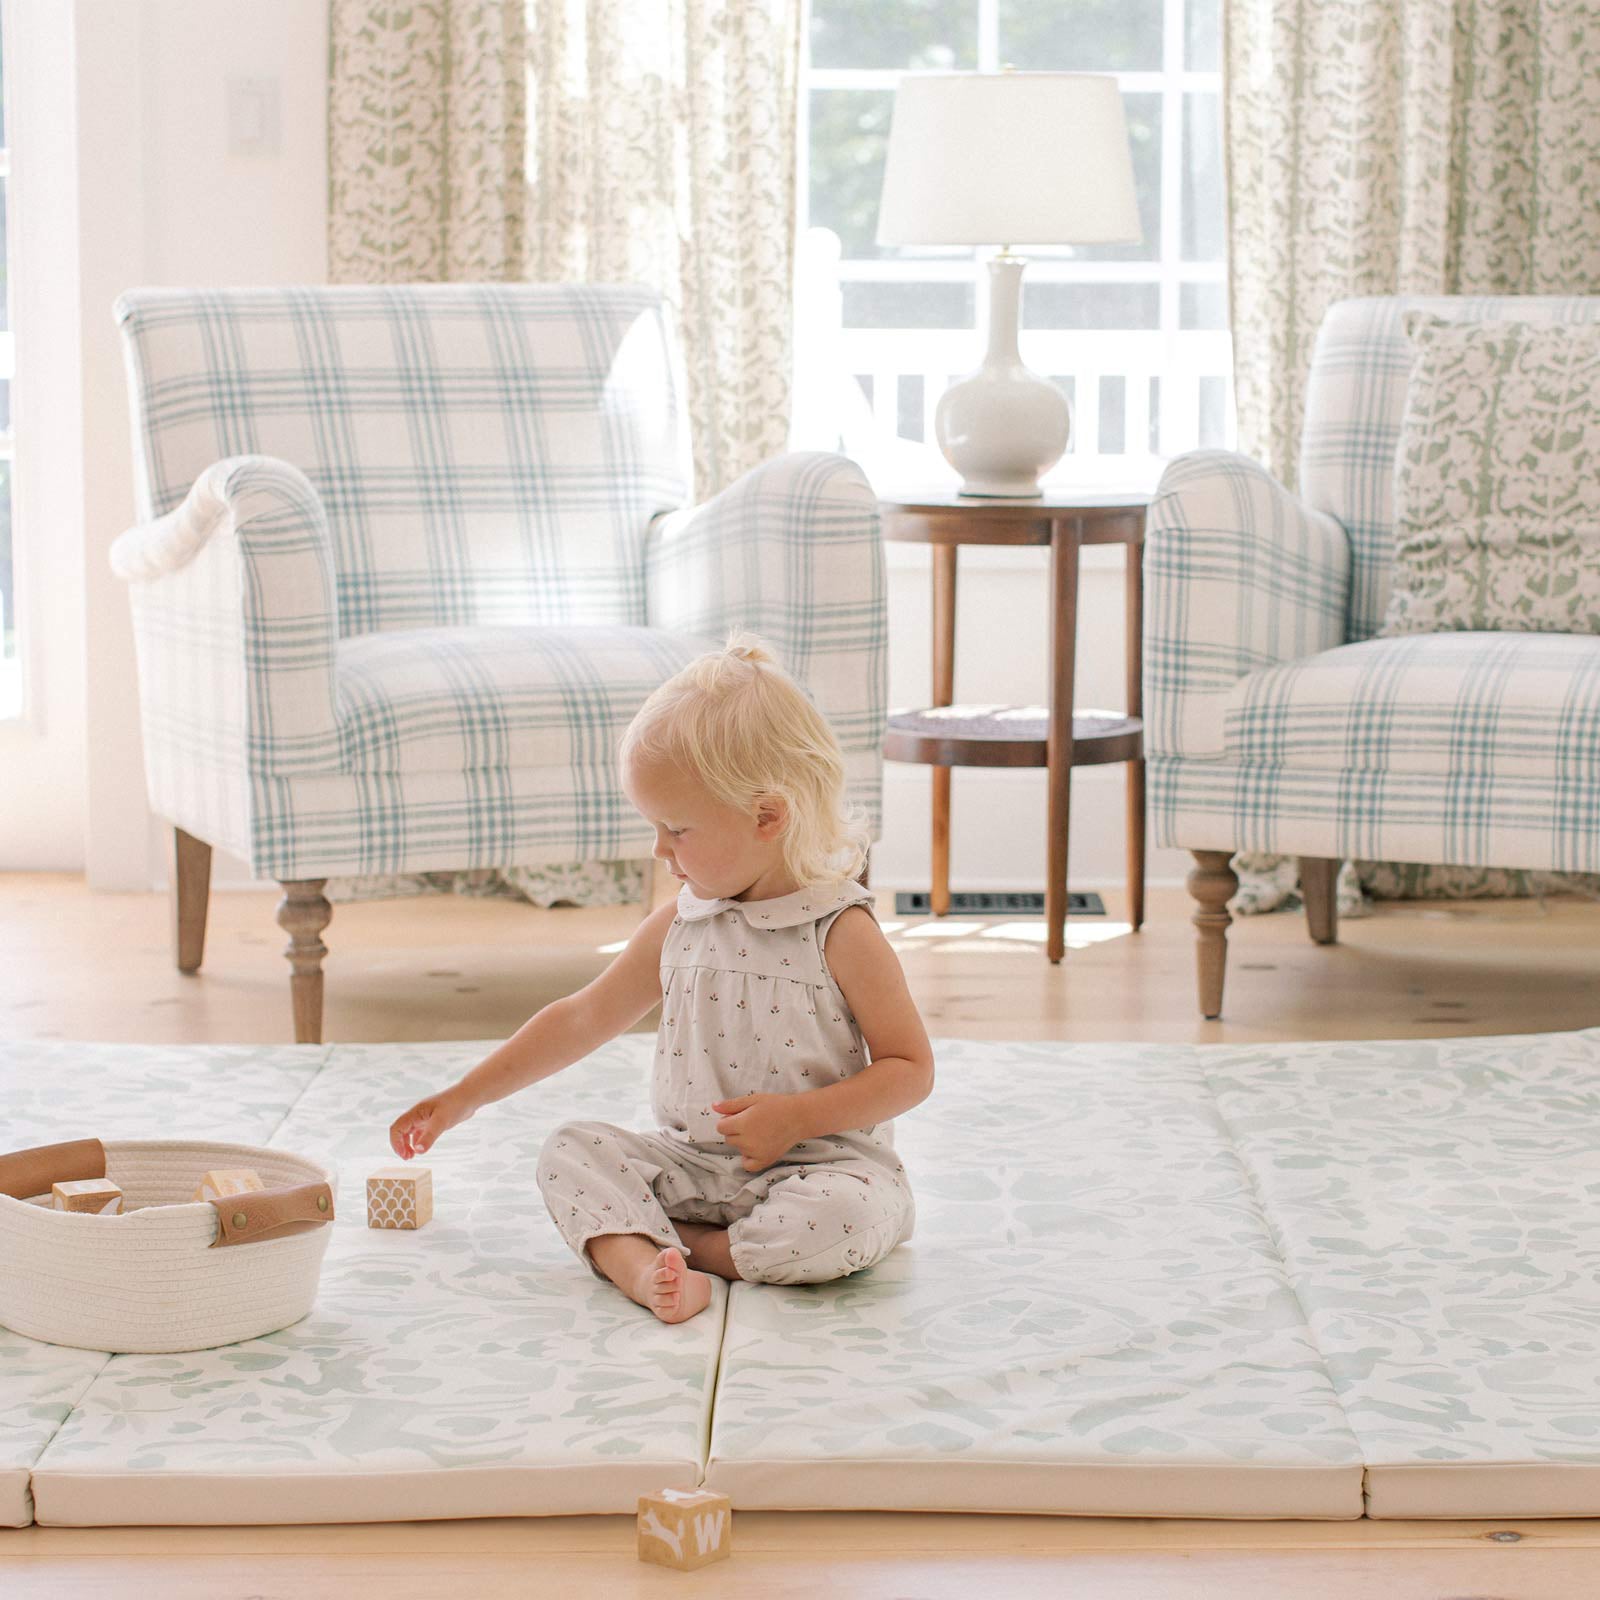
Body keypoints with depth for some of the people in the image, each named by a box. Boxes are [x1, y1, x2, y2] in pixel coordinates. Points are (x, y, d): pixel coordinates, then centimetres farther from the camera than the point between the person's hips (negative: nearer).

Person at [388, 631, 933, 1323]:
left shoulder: (840, 931, -10)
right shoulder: (678, 925, 7)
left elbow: (911, 1069, -10)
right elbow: (583, 1018, 15)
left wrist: (795, 1117, -22)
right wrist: (463, 1098, 15)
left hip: (820, 1161, -6)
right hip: (693, 1161, 6)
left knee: (839, 1216, -36)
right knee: (571, 1149, -12)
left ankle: (665, 1244, -17)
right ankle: (645, 1271, -39)